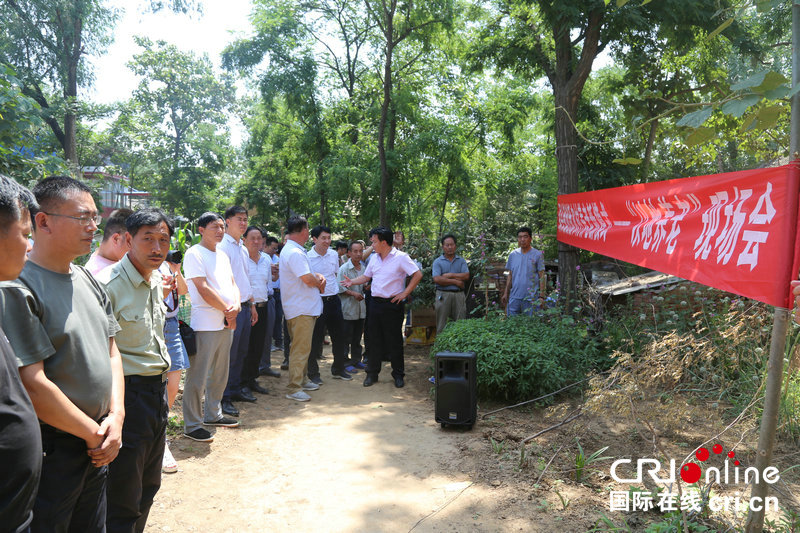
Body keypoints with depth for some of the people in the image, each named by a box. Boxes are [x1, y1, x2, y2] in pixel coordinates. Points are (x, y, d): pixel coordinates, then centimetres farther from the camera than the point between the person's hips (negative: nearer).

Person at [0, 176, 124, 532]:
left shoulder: (88, 281, 6)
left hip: (96, 447, 7)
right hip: (49, 452, -7)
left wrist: (116, 416, -2)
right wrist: (93, 433, -12)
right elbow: (33, 385, -22)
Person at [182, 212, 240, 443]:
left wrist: (236, 306, -5)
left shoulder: (222, 255, 18)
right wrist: (227, 310, -10)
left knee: (220, 373, 17)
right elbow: (203, 288, -15)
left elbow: (232, 283, 15)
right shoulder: (194, 254, -7)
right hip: (205, 324, -8)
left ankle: (213, 414, 31)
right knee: (198, 376, -3)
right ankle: (192, 425, 6)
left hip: (227, 323, 8)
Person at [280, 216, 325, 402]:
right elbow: (308, 279, -24)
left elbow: (307, 273, 22)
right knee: (300, 348, -7)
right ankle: (293, 389, -2)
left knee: (301, 347, 19)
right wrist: (319, 283, -2)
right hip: (301, 309, -11)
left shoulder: (291, 249, 16)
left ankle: (300, 380, 31)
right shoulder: (295, 253, -19)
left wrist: (319, 277, 2)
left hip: (303, 308, 11)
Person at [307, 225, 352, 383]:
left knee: (338, 336, 12)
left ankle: (338, 369, 28)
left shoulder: (334, 255, 7)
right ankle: (313, 373, 15)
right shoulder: (307, 257, -10)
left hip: (333, 299, 6)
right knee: (315, 338, 1)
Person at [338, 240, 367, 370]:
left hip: (360, 309, 6)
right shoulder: (344, 269, -9)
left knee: (357, 337, 15)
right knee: (346, 338, 0)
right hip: (348, 309, -6)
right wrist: (353, 293, -20)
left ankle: (356, 361, 25)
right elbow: (339, 288, -13)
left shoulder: (363, 268, 11)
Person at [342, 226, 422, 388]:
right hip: (375, 302, 6)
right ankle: (372, 373, 21)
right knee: (374, 339, 10)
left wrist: (405, 293, -13)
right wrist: (352, 282, 7)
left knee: (395, 341, 2)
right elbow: (366, 276, 22)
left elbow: (418, 274, -12)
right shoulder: (374, 258, 11)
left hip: (392, 304, -6)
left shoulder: (401, 257, -9)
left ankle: (398, 375, 16)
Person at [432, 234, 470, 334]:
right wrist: (455, 281, -8)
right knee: (441, 324, 0)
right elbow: (437, 279, -11)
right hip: (443, 295, -2)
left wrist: (450, 275, -7)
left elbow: (466, 276, -3)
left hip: (459, 295, 2)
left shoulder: (461, 260, 12)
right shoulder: (437, 262, 4)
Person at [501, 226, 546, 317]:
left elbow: (542, 276, -2)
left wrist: (541, 296, -8)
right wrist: (506, 293, 9)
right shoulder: (513, 255, 10)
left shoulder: (538, 255, -1)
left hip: (531, 298, -3)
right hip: (514, 297, 3)